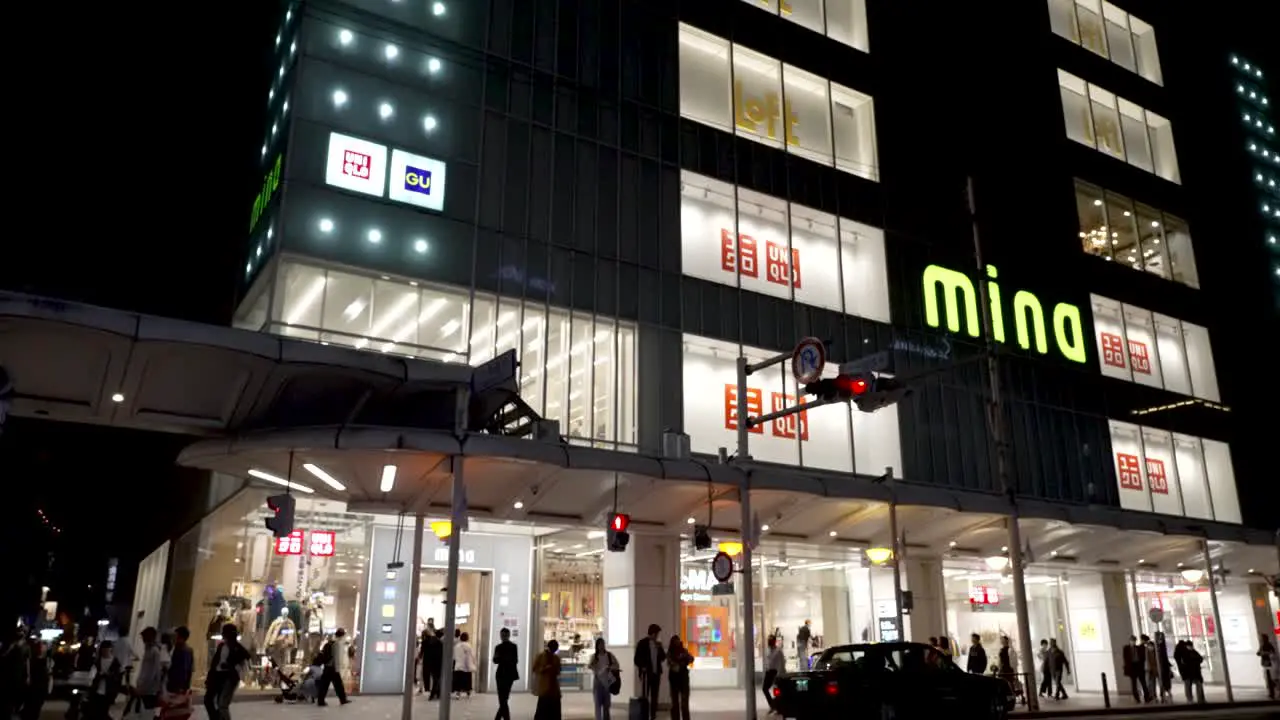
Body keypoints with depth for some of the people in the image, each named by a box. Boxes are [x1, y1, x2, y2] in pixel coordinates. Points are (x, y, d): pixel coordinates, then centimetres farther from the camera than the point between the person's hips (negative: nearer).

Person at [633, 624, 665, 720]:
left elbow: (663, 658, 11)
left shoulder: (657, 644, 12)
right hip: (646, 673, -6)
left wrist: (660, 649, -5)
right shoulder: (642, 643, -5)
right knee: (645, 696, -6)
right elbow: (637, 658, -5)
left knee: (654, 696, 8)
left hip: (656, 673, 6)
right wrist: (642, 668, -14)